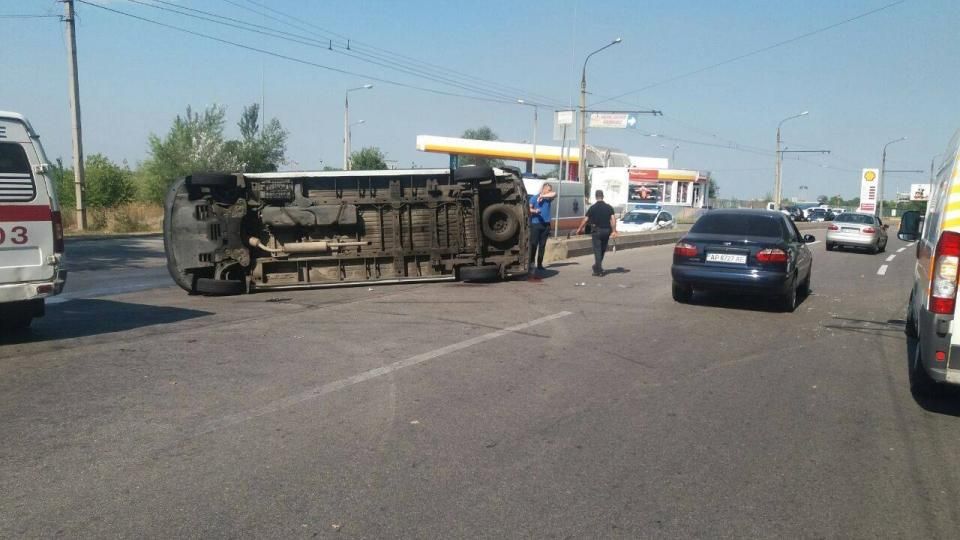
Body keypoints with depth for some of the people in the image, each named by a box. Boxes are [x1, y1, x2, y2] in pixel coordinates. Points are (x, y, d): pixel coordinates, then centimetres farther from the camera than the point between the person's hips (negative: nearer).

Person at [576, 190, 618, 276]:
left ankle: (598, 270, -5)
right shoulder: (609, 207, 2)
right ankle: (597, 266, 29)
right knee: (603, 250, 17)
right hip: (606, 230, 3)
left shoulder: (592, 208, -5)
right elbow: (613, 219, -8)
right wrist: (614, 231, -8)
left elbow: (585, 220, -3)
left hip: (597, 231, -3)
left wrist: (580, 229, 9)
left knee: (597, 250, 0)